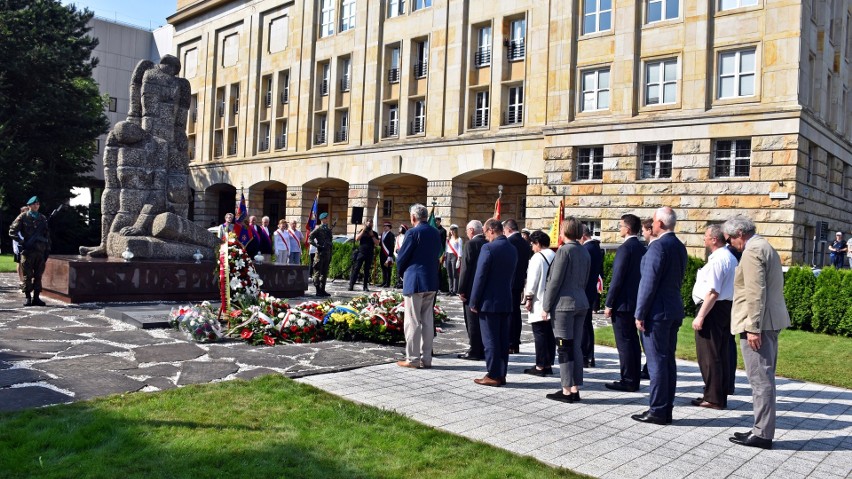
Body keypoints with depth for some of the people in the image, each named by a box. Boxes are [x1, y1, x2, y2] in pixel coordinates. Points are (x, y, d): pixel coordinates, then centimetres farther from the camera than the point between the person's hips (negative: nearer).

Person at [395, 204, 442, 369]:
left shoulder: (413, 232, -12)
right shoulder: (435, 233, 8)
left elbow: (401, 257, -8)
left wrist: (402, 273, 10)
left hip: (414, 281, -7)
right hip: (431, 281, 7)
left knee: (412, 321, 0)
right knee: (428, 321, 10)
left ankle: (412, 359, 3)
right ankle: (426, 359, 15)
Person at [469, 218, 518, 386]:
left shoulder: (488, 248, -15)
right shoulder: (512, 249, 9)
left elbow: (480, 276, -15)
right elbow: (512, 276, 14)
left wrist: (474, 301, -9)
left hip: (489, 302, -7)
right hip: (506, 302, 7)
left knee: (490, 340, 0)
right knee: (503, 340, 11)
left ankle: (493, 376, 3)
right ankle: (501, 374, 17)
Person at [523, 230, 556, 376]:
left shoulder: (537, 257, -12)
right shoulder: (555, 257, 10)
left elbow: (532, 280, -13)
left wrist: (528, 298, -6)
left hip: (539, 304, -7)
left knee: (540, 334, -3)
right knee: (550, 334, 11)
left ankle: (540, 366, 0)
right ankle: (549, 364, 17)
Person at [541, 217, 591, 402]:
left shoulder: (564, 250, -13)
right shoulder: (584, 252, 11)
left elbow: (555, 281, -14)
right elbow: (584, 280, 15)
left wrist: (546, 306, -9)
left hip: (563, 304, -8)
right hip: (581, 304, 8)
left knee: (564, 348, -2)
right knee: (576, 347, 11)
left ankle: (567, 391, 2)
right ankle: (575, 389, 16)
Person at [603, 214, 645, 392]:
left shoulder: (625, 248, -16)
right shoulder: (642, 248, 11)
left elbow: (617, 279, -18)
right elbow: (642, 276, 15)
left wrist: (608, 304, -13)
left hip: (623, 303, -9)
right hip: (636, 302, 9)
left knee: (624, 343, -3)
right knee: (633, 341, 13)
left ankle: (627, 381, 1)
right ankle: (635, 380, 19)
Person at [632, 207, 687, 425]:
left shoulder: (658, 246, -16)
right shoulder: (680, 247, 11)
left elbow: (649, 282, -19)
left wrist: (640, 314, -15)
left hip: (657, 311, -9)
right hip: (674, 311, 9)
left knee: (657, 361, -3)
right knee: (668, 360, 12)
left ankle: (657, 411, 3)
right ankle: (666, 410, 19)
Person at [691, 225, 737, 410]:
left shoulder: (717, 260, -18)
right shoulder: (730, 258, 14)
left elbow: (713, 292, -23)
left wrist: (700, 316, -20)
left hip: (713, 309, -10)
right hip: (727, 307, 10)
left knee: (708, 355, -3)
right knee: (721, 354, 14)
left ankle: (713, 398, 3)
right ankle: (720, 396, 23)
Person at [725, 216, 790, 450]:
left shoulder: (752, 251, -14)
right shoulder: (765, 247, 19)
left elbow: (755, 293, -21)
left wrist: (753, 328, -21)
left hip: (758, 323, -11)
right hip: (771, 321, 11)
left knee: (760, 379, -6)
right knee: (765, 378, 14)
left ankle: (763, 434, 0)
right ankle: (762, 429, 22)